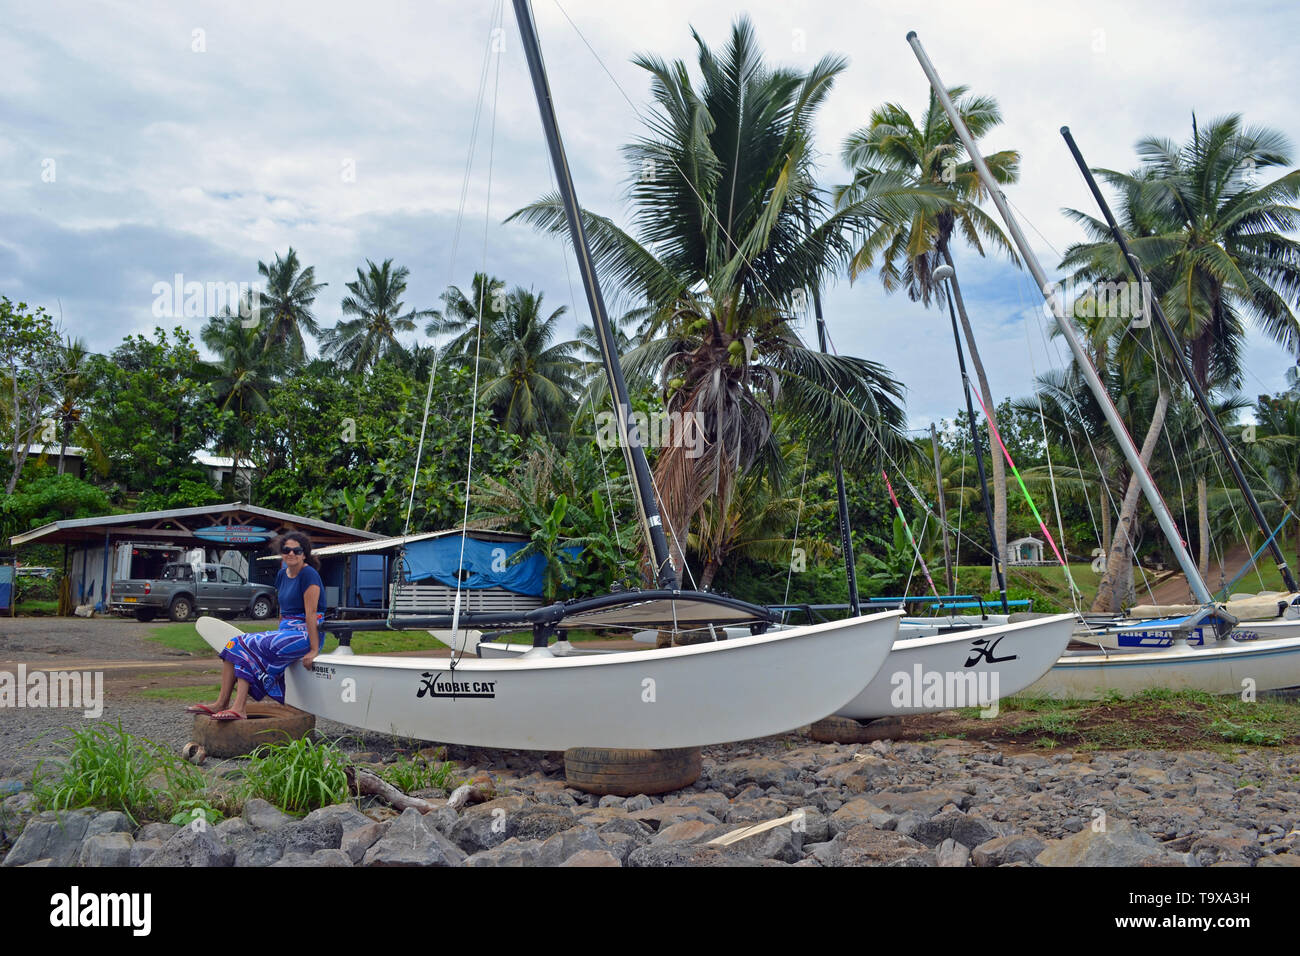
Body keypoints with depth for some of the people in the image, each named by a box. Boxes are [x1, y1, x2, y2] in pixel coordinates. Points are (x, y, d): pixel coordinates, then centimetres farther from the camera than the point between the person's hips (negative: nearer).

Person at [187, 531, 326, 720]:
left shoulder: (309, 575, -12)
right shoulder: (283, 575, 14)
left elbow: (311, 614, -17)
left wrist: (314, 650, -20)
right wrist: (279, 635, 14)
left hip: (304, 634, -9)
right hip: (286, 631, 9)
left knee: (250, 647, -23)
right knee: (235, 644, -4)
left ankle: (239, 708, -27)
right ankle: (221, 703, -8)